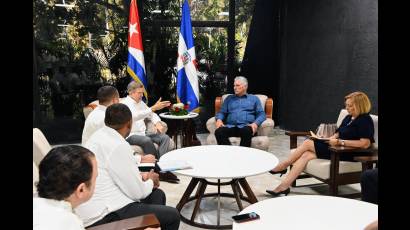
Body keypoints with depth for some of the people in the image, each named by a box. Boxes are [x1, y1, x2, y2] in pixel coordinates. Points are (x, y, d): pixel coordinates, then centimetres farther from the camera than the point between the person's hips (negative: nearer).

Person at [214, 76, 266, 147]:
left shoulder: (254, 98, 21)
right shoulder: (229, 98, 27)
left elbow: (261, 114, 11)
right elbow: (222, 112, 21)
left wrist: (255, 123, -11)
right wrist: (219, 119, -3)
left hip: (246, 127, -2)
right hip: (230, 127, 2)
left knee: (246, 131, -40)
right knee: (218, 132, -33)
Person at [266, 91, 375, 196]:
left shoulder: (365, 120, -10)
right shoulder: (348, 117, 18)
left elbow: (365, 143, -22)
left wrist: (340, 142, -22)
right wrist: (332, 138, -2)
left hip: (348, 153, -8)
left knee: (307, 143, -15)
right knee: (306, 155, -17)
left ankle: (282, 166, -2)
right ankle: (284, 186, -22)